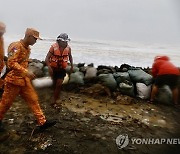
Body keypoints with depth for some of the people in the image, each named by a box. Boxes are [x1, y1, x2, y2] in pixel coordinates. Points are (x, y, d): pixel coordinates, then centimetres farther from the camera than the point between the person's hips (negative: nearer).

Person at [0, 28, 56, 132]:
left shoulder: (27, 48, 11)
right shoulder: (17, 46, -16)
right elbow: (11, 63, -25)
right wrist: (26, 72, -30)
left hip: (24, 80, 8)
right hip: (14, 80, -8)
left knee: (33, 100, 5)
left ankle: (42, 122, 9)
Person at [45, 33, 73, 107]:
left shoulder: (68, 48, -9)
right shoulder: (53, 47, -19)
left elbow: (70, 56, 13)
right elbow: (47, 58, -20)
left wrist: (72, 66, 9)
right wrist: (49, 67, -36)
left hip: (62, 69, 1)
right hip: (53, 68, -1)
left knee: (59, 85, -8)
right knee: (55, 84, 16)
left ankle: (54, 101, 3)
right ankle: (56, 96, 41)